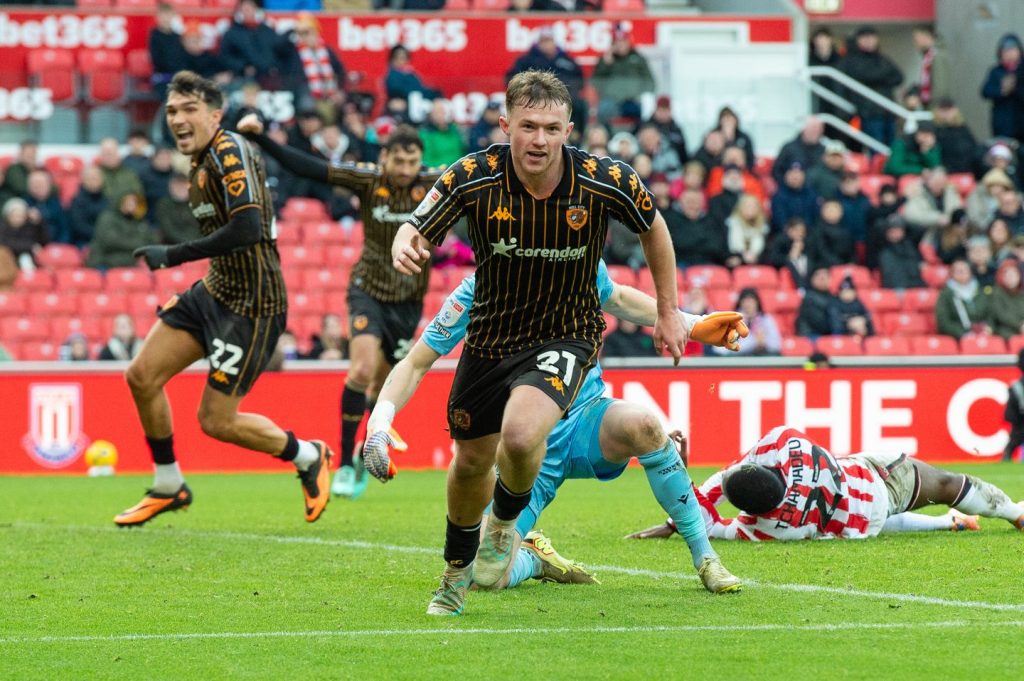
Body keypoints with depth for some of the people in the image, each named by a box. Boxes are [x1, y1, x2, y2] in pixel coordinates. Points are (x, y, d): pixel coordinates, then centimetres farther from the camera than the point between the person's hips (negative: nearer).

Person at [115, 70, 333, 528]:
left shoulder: (229, 151, -19)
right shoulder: (201, 162, 9)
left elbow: (247, 229, -31)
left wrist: (173, 256, -26)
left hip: (251, 305, -9)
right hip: (214, 291, 9)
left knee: (216, 421, -5)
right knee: (142, 376, 3)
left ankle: (308, 457, 20)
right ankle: (168, 487, 20)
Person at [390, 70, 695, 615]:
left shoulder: (606, 182, -19)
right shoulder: (474, 178, -20)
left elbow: (653, 228, 0)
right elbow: (416, 229, -13)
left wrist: (668, 314, 6)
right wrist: (405, 247, -39)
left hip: (566, 336, -2)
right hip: (490, 335, 3)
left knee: (520, 436, -29)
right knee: (471, 461, 15)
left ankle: (505, 523, 6)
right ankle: (457, 569, 45)